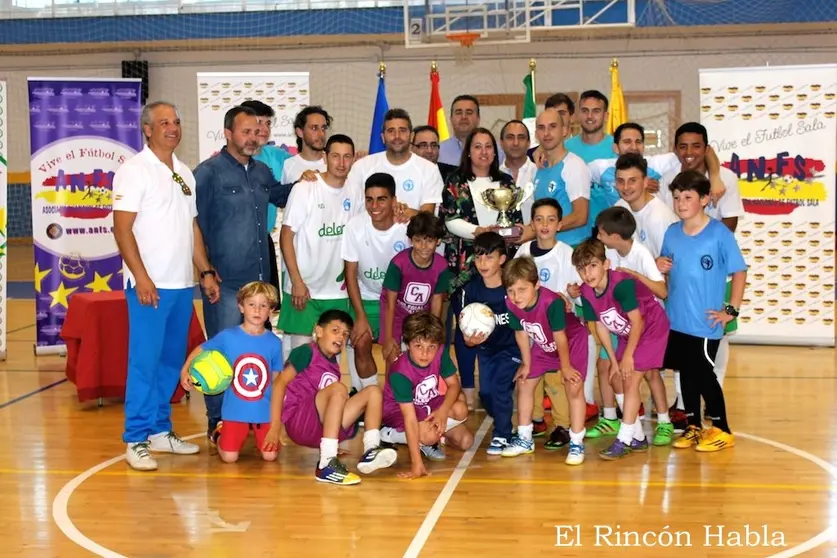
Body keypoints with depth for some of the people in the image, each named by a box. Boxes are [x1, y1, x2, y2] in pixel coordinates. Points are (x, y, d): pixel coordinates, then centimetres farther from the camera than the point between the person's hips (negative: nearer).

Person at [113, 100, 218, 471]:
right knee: (144, 362, -5)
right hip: (150, 285, -7)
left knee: (172, 361, 11)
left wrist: (206, 272, 13)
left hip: (182, 285, 7)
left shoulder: (184, 173, 15)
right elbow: (122, 229, -11)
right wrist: (141, 278, -17)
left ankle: (161, 431, 21)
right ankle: (136, 440, 2)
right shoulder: (134, 170, -6)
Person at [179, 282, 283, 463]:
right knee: (229, 458, -5)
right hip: (235, 410, -1)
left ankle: (256, 437, 29)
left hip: (264, 411, 1)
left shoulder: (274, 343, -4)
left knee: (270, 456, -6)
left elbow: (276, 380, 5)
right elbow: (200, 350, 6)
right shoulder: (227, 336, -8)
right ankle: (221, 436, 30)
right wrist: (185, 371, -10)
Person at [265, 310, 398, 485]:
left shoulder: (334, 365, 17)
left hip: (322, 429, 7)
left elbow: (335, 404, 16)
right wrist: (275, 426, -16)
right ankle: (327, 464, -36)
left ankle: (370, 452, -20)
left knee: (373, 391, 0)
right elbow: (280, 382, -9)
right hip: (299, 423, -7)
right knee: (338, 389, -29)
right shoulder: (307, 352, -1)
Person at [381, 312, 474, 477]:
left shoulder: (440, 353, -21)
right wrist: (416, 463, -43)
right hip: (398, 411, -5)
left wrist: (443, 410, -32)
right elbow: (410, 417, -39)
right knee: (428, 436, -32)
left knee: (460, 410, -22)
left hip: (428, 405, 5)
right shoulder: (400, 373, -35)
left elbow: (453, 384, -10)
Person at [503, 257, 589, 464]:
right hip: (542, 346, 6)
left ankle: (576, 444, -5)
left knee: (574, 388, -15)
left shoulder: (552, 302, -41)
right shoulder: (511, 304, -24)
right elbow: (521, 333, -8)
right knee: (524, 383, 7)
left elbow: (560, 337, -28)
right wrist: (526, 363, 2)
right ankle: (524, 439, 20)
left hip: (572, 340, -6)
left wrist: (565, 366, -17)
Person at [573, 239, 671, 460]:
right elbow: (600, 326, -3)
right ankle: (638, 437, 21)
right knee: (618, 380, 7)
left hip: (652, 328, -7)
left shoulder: (621, 284, -32)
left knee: (631, 380, -13)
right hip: (628, 334, 8)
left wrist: (627, 355, -20)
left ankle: (624, 440, -7)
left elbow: (637, 322, -26)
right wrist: (614, 360, -1)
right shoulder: (587, 293, -12)